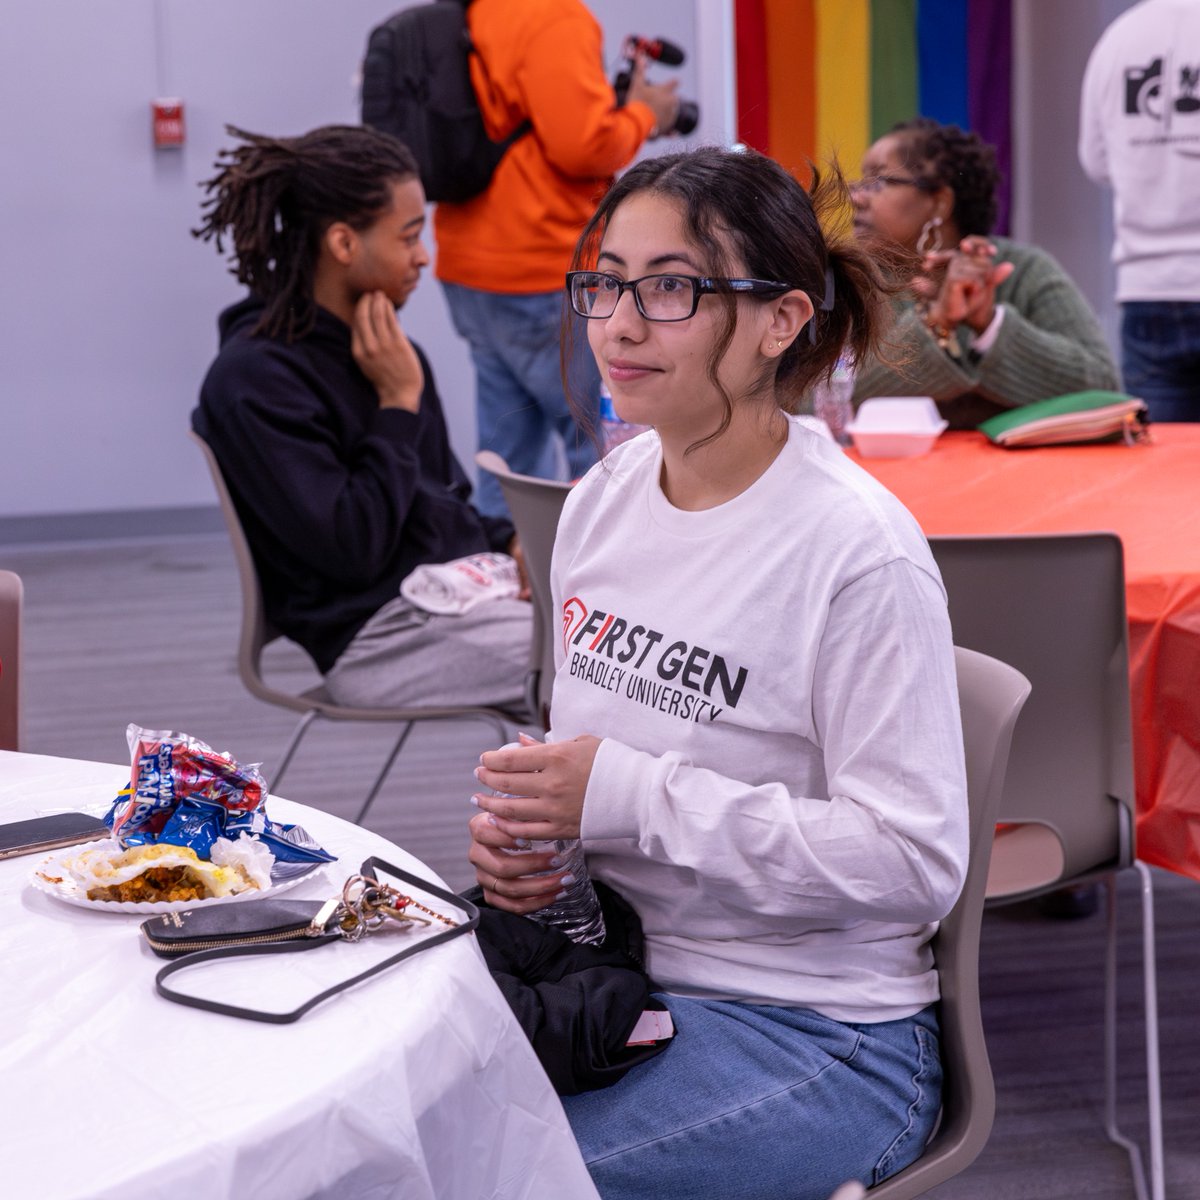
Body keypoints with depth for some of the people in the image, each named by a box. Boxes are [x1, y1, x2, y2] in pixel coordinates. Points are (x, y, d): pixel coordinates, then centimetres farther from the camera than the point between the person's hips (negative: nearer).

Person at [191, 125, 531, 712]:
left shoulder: (384, 353, 13)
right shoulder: (253, 379, -12)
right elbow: (350, 552, -19)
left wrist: (511, 543, 0)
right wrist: (398, 404, -13)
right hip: (380, 633, -8)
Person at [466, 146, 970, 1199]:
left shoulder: (859, 553, -19)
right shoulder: (601, 500, 5)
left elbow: (915, 859, -21)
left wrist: (637, 799, -22)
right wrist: (524, 826, -5)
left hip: (816, 1033, -6)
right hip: (612, 975, 7)